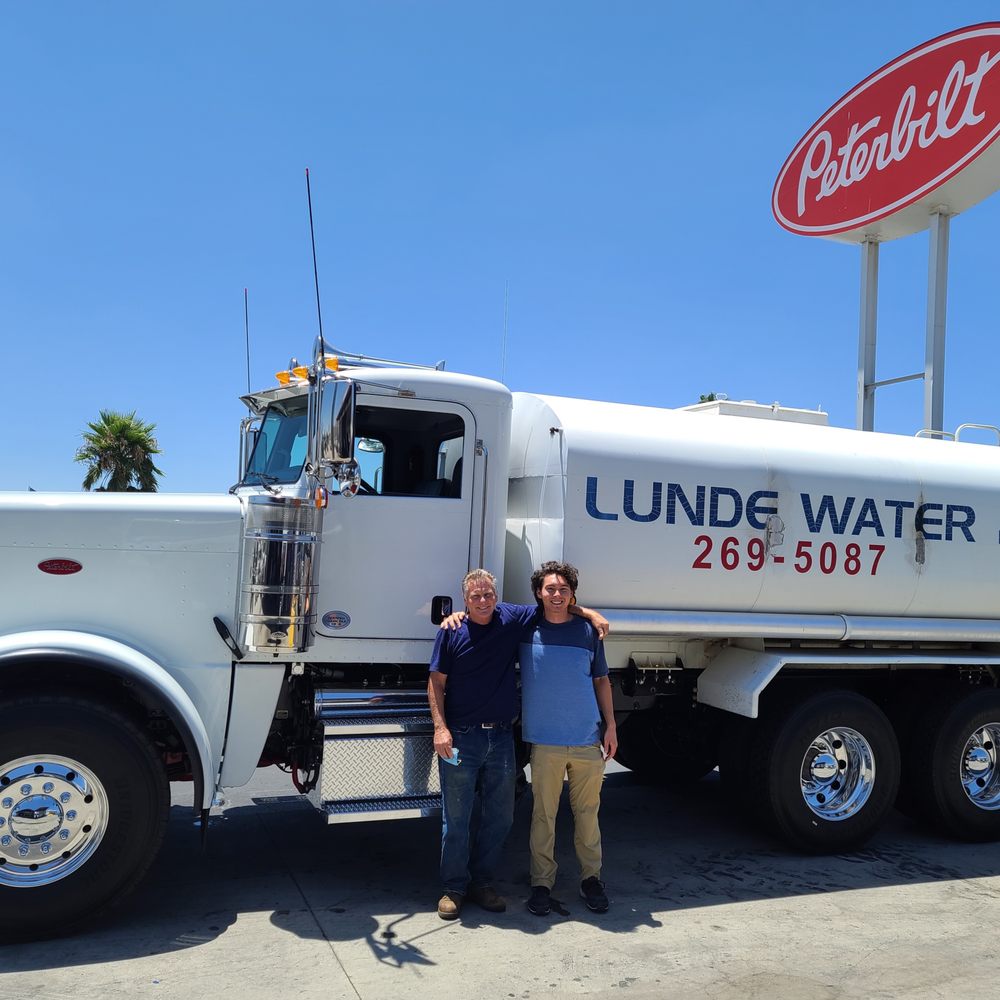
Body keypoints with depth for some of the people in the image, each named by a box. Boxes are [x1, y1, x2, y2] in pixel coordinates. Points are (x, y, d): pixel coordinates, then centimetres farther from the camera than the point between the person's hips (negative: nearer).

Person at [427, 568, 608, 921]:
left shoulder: (513, 619, 3)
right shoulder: (451, 630, -4)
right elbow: (436, 682, -2)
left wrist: (589, 613, 4)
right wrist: (440, 728, -11)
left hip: (501, 737, 4)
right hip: (460, 738, -3)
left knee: (499, 818, 11)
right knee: (456, 819, 3)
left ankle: (483, 883, 27)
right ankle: (453, 888, 18)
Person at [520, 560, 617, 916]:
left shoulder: (588, 631, 6)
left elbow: (601, 679, 12)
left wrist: (610, 726, 8)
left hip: (588, 739, 2)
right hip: (545, 740, -1)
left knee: (588, 812, 10)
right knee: (543, 814, 2)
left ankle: (591, 877, 24)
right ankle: (541, 881, 15)